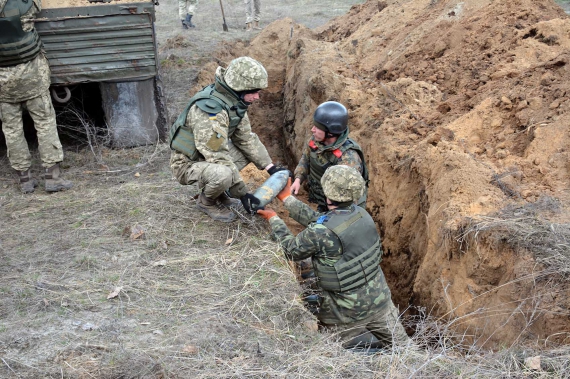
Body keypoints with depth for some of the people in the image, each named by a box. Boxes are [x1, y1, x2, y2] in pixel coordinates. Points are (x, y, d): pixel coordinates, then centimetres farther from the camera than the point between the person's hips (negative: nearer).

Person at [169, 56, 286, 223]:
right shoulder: (210, 110, -32)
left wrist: (270, 167, 0)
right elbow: (218, 157, -32)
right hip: (188, 163, -9)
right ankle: (206, 201, -2)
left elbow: (246, 137, 6)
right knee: (223, 174, -36)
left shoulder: (234, 101, -4)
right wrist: (242, 193, -27)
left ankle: (218, 193, 12)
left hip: (208, 154, 9)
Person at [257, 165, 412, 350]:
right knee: (402, 345, 22)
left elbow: (291, 250, -8)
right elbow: (316, 219, 6)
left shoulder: (320, 232, -28)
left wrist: (274, 220, 4)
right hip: (380, 300, 6)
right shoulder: (361, 214, -7)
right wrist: (287, 198, 12)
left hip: (348, 312, -6)